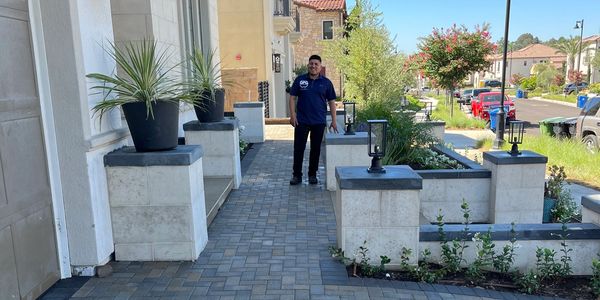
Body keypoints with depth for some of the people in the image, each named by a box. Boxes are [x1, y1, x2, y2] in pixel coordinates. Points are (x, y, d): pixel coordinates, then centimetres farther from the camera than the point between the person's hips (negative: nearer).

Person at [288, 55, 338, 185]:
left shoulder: (326, 82, 3)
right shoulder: (300, 80, 3)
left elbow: (331, 101, 5)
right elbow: (292, 97, 4)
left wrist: (334, 121, 1)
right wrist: (292, 115, -6)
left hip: (319, 122, 1)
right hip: (301, 121, 0)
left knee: (315, 149, 8)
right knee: (298, 148, 2)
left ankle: (312, 175, 21)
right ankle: (297, 175, 13)